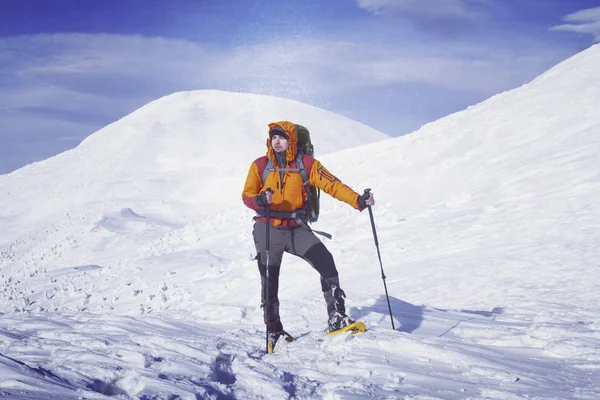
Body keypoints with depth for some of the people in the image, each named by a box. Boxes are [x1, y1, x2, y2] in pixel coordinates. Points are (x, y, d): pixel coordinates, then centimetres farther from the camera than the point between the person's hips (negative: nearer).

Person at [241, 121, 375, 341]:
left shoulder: (306, 164, 0)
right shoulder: (260, 165, 0)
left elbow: (332, 184, -6)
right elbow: (247, 195, -4)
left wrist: (358, 200, -19)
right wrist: (259, 200, -28)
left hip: (297, 228, 0)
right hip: (268, 229, 0)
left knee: (326, 262, -20)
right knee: (269, 281, 5)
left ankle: (336, 317, -13)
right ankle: (273, 329, 24)